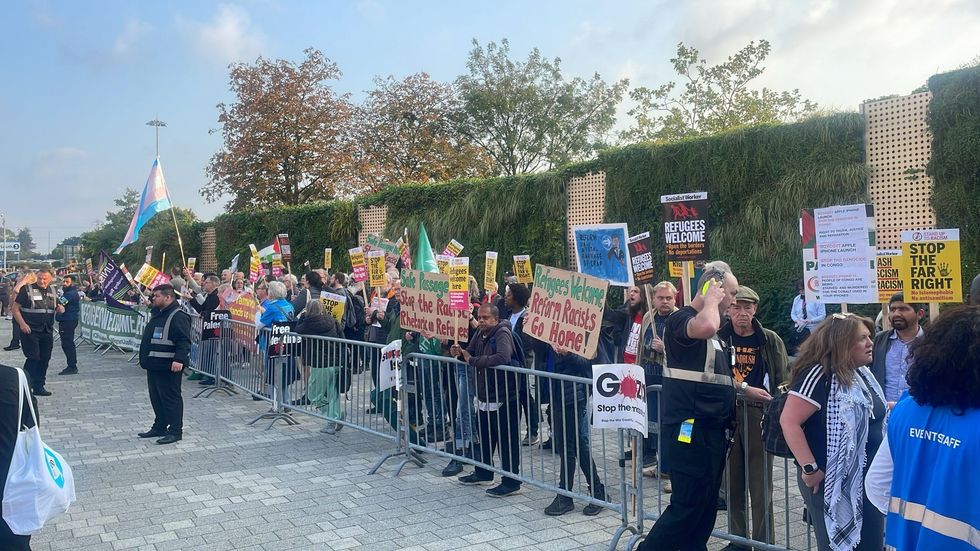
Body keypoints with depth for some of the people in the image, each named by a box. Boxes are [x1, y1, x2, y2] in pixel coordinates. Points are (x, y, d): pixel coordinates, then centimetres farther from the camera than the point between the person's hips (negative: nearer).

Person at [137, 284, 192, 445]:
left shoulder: (178, 316, -16)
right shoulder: (157, 314, 15)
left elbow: (184, 342, -24)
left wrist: (179, 359, -33)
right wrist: (145, 359, 26)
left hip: (168, 367, -10)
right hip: (153, 365, 10)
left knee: (171, 398, -3)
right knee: (156, 397, 17)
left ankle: (175, 431, 4)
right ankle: (159, 427, 29)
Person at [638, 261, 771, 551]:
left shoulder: (710, 323, 18)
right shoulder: (681, 319, -13)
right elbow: (706, 328, -38)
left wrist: (744, 389, 25)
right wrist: (711, 299, -19)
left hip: (712, 430, 10)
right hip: (690, 430, -10)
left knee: (706, 506, 14)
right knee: (687, 507, -7)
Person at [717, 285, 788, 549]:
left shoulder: (770, 341, 0)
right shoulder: (719, 338, 5)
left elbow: (782, 382, 0)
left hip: (759, 418, -2)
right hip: (725, 417, 2)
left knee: (761, 488, 2)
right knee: (732, 485, 11)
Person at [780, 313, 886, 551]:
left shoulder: (862, 373, 7)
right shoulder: (820, 375, -20)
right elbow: (789, 421, -26)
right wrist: (810, 469, -25)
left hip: (867, 478, 8)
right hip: (833, 481, -8)